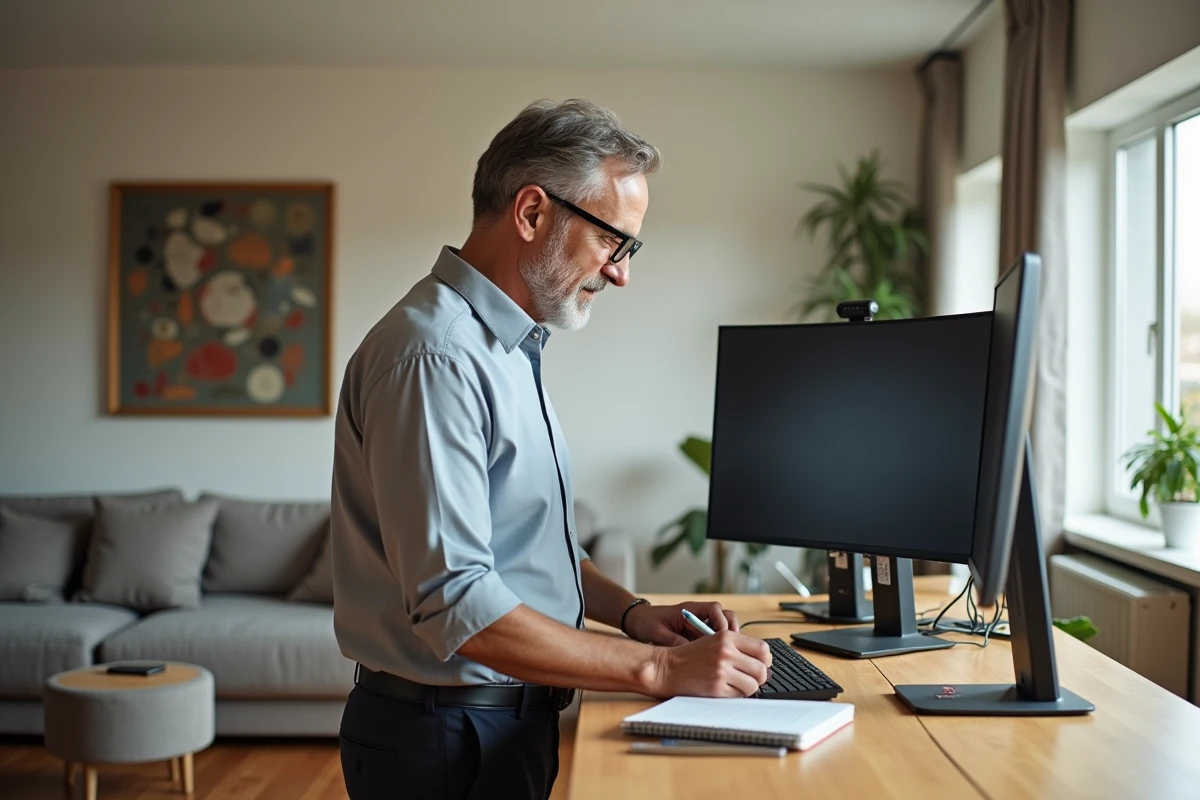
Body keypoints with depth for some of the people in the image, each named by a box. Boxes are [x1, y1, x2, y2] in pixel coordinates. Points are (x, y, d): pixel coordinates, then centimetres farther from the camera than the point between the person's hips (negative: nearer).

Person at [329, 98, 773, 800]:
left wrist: (629, 611, 3)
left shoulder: (510, 347, 11)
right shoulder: (435, 357, -22)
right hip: (449, 740, -9)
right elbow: (454, 604, -27)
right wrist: (657, 669, -24)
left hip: (514, 718, 9)